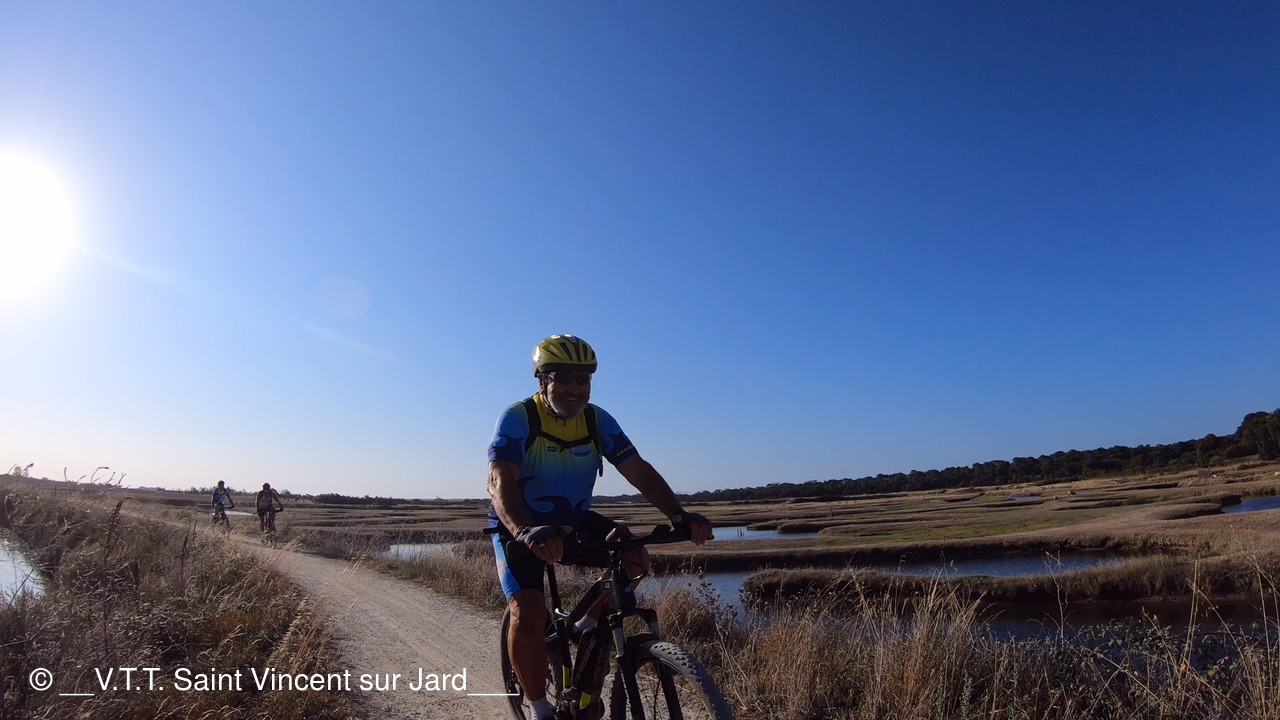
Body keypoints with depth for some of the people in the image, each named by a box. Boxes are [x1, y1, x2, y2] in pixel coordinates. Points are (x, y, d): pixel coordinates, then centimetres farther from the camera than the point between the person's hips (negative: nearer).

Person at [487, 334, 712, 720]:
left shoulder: (598, 420, -10)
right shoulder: (518, 417, -22)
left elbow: (639, 470, -16)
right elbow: (500, 480, -36)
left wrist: (678, 514, -32)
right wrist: (526, 531, -54)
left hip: (575, 521, 4)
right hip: (519, 528, -4)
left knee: (634, 560, -16)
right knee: (528, 617, -20)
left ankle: (586, 629, 11)